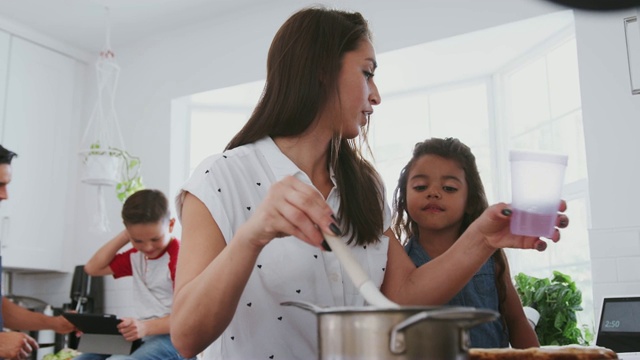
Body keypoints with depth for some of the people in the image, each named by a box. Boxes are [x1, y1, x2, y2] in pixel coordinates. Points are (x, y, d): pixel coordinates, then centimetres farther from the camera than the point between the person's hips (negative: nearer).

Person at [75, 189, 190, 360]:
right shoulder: (136, 256, 14)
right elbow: (93, 268, 16)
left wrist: (146, 327, -33)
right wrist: (124, 236, 7)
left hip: (171, 338, -8)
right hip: (142, 337, 9)